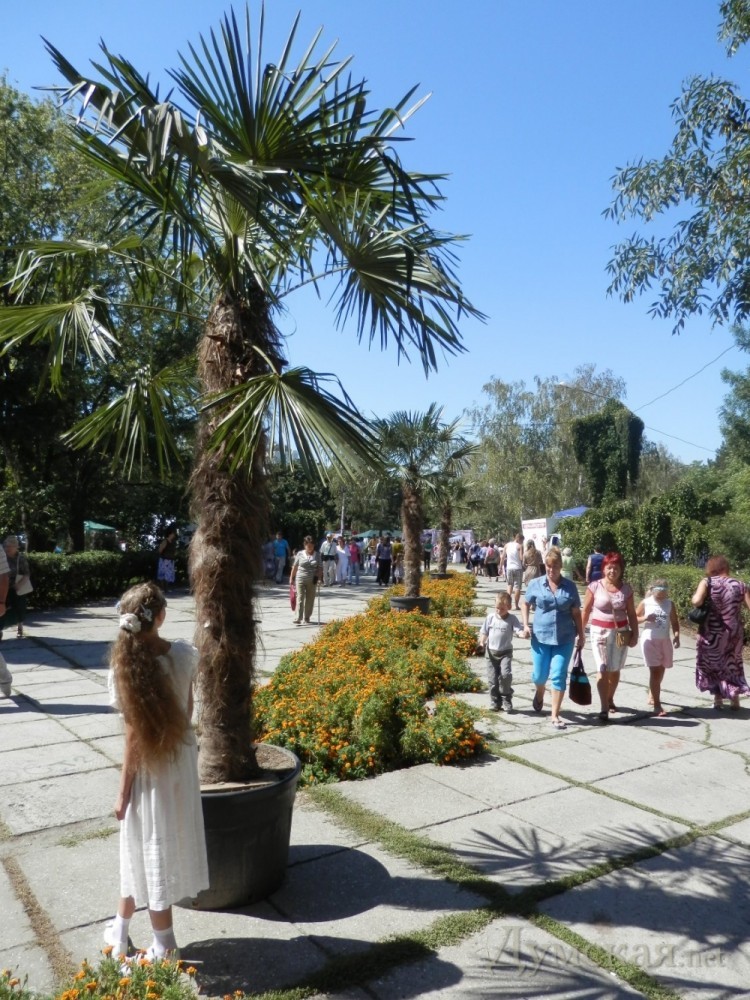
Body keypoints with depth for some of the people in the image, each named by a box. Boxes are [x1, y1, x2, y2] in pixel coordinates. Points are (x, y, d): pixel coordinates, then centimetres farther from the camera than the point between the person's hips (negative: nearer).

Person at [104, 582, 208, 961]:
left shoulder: (125, 667, -22)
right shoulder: (185, 655, -11)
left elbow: (134, 735, -18)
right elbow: (187, 709, 1)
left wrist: (123, 791, -7)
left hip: (150, 770, -4)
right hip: (182, 761, 4)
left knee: (147, 852, 14)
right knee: (142, 851, 22)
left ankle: (165, 948, 29)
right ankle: (120, 930, 41)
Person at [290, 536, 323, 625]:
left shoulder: (317, 555, 3)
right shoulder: (300, 554, 0)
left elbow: (320, 568, 3)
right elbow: (295, 567, 6)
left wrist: (319, 578, -9)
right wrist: (292, 578, 7)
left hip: (312, 581, 2)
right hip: (300, 580, -2)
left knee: (310, 600, 7)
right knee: (300, 598, -8)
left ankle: (307, 618, 19)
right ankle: (298, 619, -10)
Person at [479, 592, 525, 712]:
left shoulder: (512, 619, -6)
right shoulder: (490, 617, 0)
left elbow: (519, 630, -18)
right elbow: (484, 632, 8)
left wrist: (524, 633, -40)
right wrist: (482, 642, -8)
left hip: (506, 652, -3)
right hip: (491, 652, 3)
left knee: (506, 674, -19)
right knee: (492, 678, 5)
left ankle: (506, 699, 1)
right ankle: (495, 702, 18)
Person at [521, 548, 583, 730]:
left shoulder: (570, 586, 0)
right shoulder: (535, 584, -1)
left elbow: (576, 613, 6)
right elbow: (525, 604, 10)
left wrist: (581, 635, 7)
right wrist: (525, 625, -1)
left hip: (564, 639, 0)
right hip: (541, 636, 0)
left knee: (559, 676, -2)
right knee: (540, 674, 10)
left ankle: (555, 715, 8)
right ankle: (539, 695, 44)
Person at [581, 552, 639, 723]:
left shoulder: (626, 588, 0)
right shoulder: (594, 586, -5)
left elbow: (631, 614, 5)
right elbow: (586, 611, 0)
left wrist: (635, 634, -1)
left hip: (621, 632, 2)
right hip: (600, 631, -2)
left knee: (615, 669, 11)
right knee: (603, 670, -8)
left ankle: (610, 699, 33)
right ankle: (604, 708, -6)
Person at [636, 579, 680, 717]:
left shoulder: (669, 604, 3)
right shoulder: (645, 603, -5)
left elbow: (674, 622, 5)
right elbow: (634, 618, 1)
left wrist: (676, 636, -9)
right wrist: (645, 618, -18)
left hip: (665, 641, 4)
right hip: (650, 640, -4)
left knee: (661, 670, 16)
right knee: (655, 671, -9)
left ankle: (652, 696, 39)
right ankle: (657, 705, -9)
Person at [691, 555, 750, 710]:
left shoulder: (707, 582, -9)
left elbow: (697, 601, -23)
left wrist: (693, 598, -2)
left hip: (712, 632, -3)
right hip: (733, 632, 3)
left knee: (711, 664, 16)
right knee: (732, 664, 22)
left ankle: (718, 699, 16)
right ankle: (735, 698, 22)